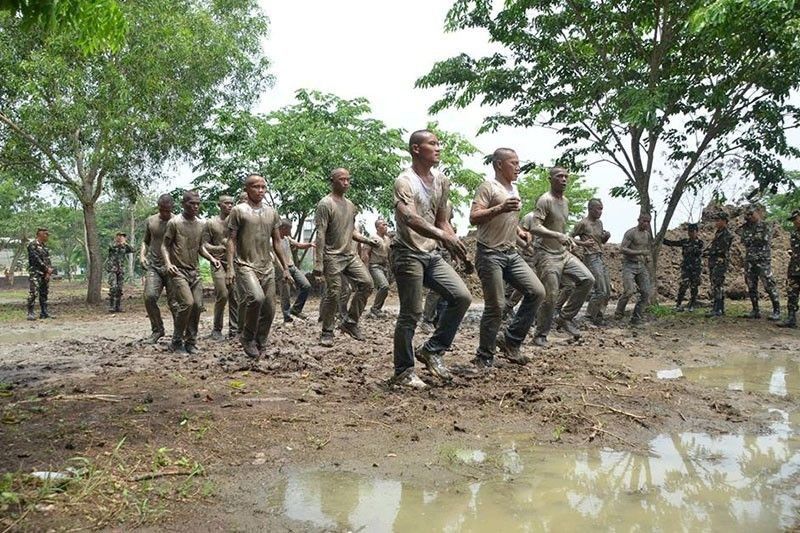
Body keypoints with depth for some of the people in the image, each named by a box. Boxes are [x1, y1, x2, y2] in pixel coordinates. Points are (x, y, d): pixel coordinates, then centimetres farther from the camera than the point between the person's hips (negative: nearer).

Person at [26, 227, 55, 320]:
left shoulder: (44, 246, 16)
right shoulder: (32, 245, -8)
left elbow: (48, 259, 12)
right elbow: (36, 259, -15)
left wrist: (49, 272, -3)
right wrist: (47, 268, -14)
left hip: (45, 274, 8)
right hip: (35, 273, -8)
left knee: (44, 293, 9)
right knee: (33, 293, -11)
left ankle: (44, 312, 14)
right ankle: (30, 313, -8)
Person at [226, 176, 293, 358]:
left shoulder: (272, 213, 13)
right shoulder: (238, 211, 0)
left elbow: (277, 242, 16)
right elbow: (231, 240, -2)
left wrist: (285, 268, 12)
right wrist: (230, 267, -12)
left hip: (267, 267, 5)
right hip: (245, 266, -5)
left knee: (269, 310, 3)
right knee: (256, 298, -27)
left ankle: (260, 345, 21)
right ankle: (247, 338, -6)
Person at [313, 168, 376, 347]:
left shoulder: (350, 205, 15)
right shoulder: (325, 204, -7)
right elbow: (320, 235, -12)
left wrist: (368, 240, 5)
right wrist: (318, 263, -17)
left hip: (350, 254, 7)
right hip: (333, 256, -7)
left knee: (366, 283, -6)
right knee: (333, 293, -7)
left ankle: (350, 322, 8)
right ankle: (327, 332, 9)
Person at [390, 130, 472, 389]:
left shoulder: (441, 180, 11)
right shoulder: (405, 181, -13)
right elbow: (410, 219, -31)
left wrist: (457, 244, 2)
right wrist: (444, 236, -44)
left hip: (431, 254, 7)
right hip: (408, 253, -7)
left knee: (461, 296, -4)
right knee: (411, 314, -3)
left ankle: (431, 350, 10)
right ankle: (403, 372, 12)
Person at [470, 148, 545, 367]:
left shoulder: (513, 189, 20)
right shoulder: (488, 187, -6)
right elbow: (474, 217, -18)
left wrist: (520, 231, 16)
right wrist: (500, 208, -29)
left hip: (512, 253, 8)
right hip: (491, 254, -8)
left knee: (537, 292, -2)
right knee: (495, 306, -6)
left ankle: (510, 340, 9)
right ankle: (484, 357, 8)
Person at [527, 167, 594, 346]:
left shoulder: (566, 201, 14)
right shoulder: (545, 200, -12)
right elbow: (534, 227, -25)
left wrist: (568, 239, 12)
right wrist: (557, 236, -35)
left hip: (564, 253, 8)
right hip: (547, 255, -8)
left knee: (588, 279, -6)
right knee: (550, 297, -8)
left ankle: (565, 318, 7)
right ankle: (540, 335, 10)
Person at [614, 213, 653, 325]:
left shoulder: (648, 234, 15)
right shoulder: (631, 233, -8)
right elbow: (622, 249, -17)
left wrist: (648, 256, 10)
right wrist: (640, 252, -23)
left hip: (642, 266, 7)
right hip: (629, 265, -7)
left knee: (646, 293, -4)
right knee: (629, 290, -22)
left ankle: (636, 318, 6)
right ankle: (619, 313, 0)